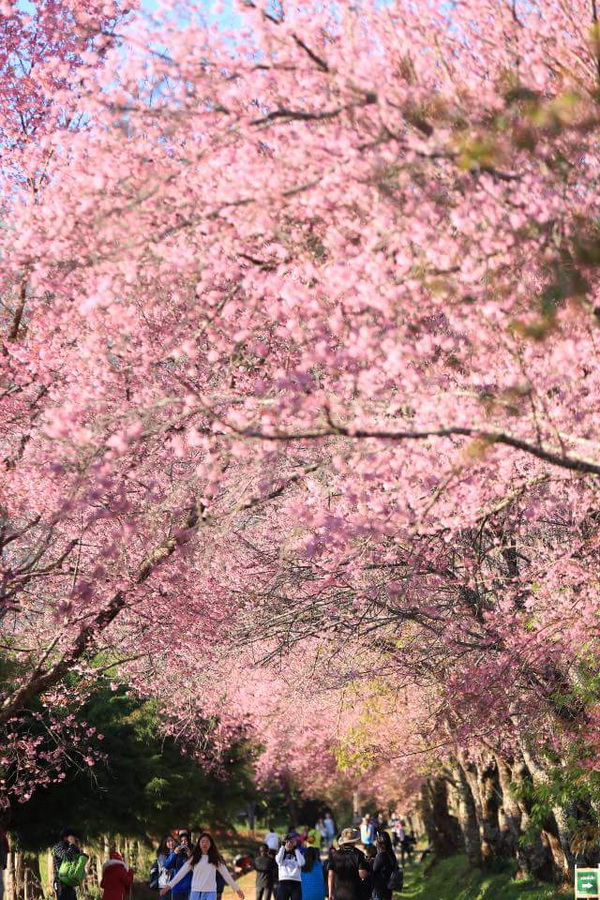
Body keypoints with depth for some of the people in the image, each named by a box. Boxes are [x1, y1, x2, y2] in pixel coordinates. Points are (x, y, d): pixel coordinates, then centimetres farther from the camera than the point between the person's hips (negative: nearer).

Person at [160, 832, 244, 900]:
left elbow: (225, 874, 9)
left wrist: (237, 888, 8)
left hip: (210, 892, -1)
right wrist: (169, 886, -3)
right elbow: (182, 872, 3)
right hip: (196, 892, 1)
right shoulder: (194, 858, 6)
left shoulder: (215, 858, 6)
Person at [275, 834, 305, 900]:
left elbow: (301, 863, -7)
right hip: (283, 883, 0)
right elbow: (279, 861, -8)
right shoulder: (281, 853, 16)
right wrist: (283, 847, 0)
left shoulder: (297, 854, 15)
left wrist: (296, 849, 1)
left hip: (296, 883, 0)